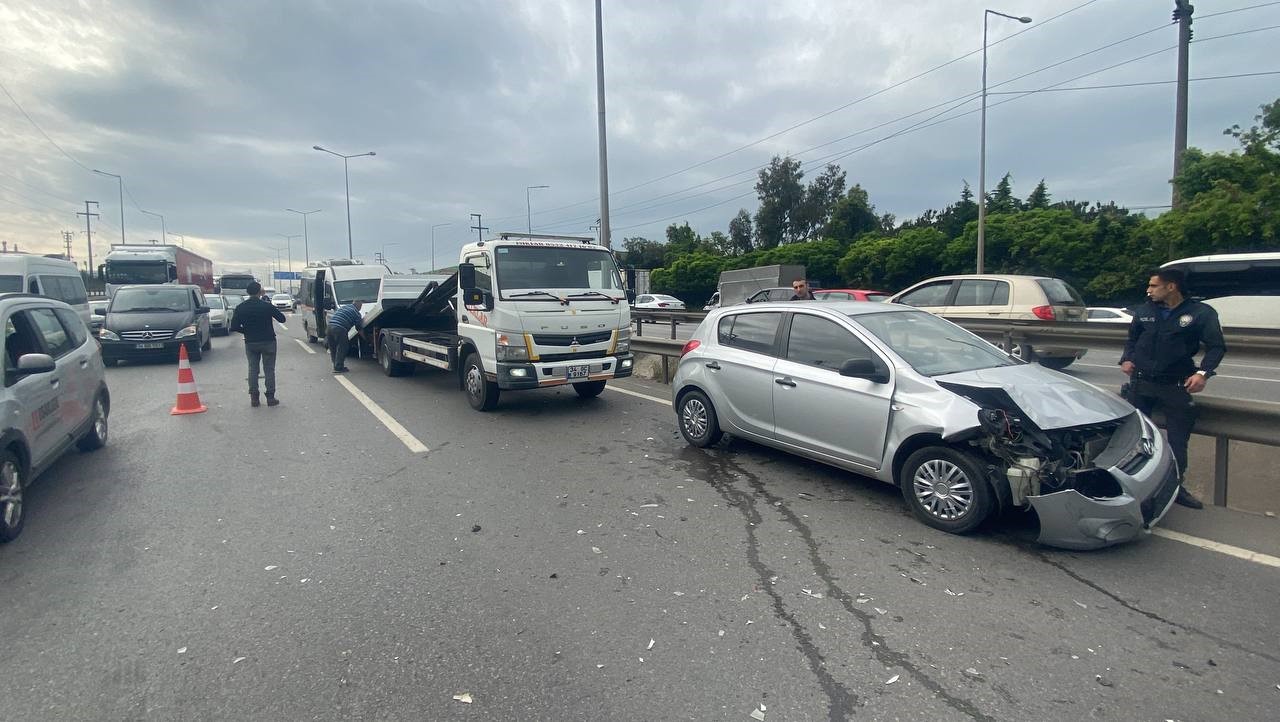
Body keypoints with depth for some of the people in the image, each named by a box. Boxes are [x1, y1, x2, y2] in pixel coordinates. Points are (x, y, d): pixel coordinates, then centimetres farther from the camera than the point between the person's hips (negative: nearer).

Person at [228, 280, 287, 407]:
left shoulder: (240, 308, -3)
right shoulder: (267, 306, -12)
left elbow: (234, 326, -4)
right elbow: (282, 319, -4)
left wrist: (246, 331, 11)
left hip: (250, 343, 2)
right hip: (268, 342, -2)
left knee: (253, 369, 10)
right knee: (269, 370, 4)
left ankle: (254, 398, 8)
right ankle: (270, 397, 4)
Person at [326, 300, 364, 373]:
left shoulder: (344, 306, 26)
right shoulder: (356, 313, 5)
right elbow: (358, 327, 10)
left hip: (330, 326, 8)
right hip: (339, 329, -8)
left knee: (333, 348, 17)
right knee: (341, 349, 2)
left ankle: (336, 366, 27)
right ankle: (338, 368, 2)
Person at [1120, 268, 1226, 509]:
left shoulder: (1201, 313, -4)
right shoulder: (1144, 311, 6)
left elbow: (1217, 347, -3)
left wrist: (1203, 373, -17)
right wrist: (1127, 359, 2)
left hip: (1176, 387, -2)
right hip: (1141, 383, 3)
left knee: (1178, 440, 5)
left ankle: (1177, 487, 18)